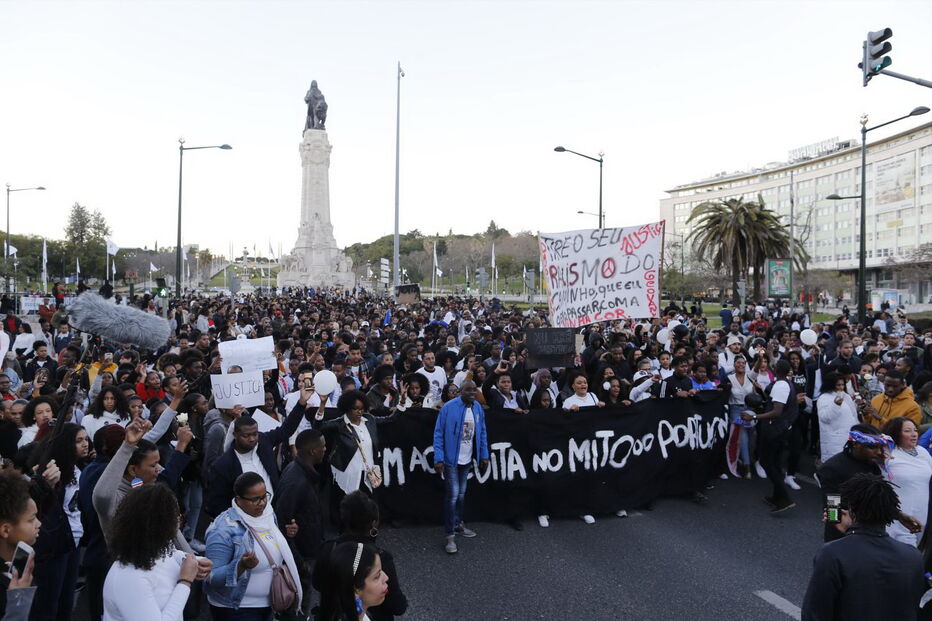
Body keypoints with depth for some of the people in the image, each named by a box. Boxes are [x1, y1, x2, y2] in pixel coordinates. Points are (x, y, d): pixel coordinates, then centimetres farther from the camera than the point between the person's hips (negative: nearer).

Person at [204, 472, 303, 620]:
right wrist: (241, 566, -36)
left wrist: (285, 535, -3)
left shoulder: (268, 514, -1)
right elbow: (212, 577, -21)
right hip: (236, 609, -6)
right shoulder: (224, 530, -22)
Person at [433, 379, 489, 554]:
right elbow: (438, 434, -14)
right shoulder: (448, 408, -16)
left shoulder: (478, 408, 0)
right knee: (452, 495, -6)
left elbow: (482, 433, 8)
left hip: (467, 460, 6)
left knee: (461, 494, 18)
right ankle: (450, 535, 2)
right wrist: (438, 459, -18)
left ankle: (458, 524, 34)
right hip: (451, 459, -5)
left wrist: (484, 456, 6)